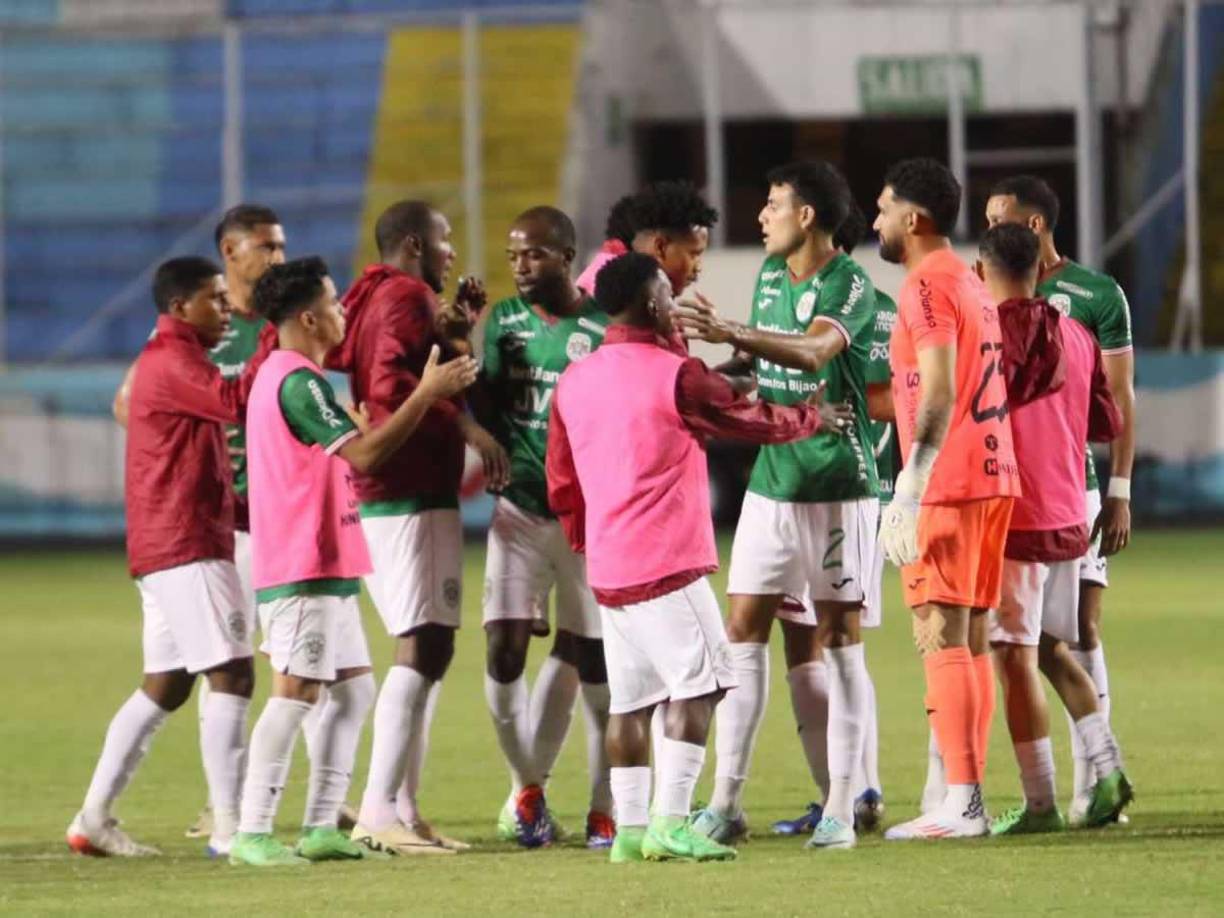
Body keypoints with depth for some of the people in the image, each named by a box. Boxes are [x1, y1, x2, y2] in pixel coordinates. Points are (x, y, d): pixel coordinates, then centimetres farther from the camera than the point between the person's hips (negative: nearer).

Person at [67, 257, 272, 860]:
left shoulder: (169, 360, 22)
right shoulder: (172, 362, -11)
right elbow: (236, 401, -28)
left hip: (163, 550, 11)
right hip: (188, 545, -11)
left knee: (165, 685, 11)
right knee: (232, 675, -13)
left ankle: (95, 818, 11)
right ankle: (229, 827, -17)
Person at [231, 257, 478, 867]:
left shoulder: (280, 375, 18)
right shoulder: (298, 381, -16)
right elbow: (363, 454, -22)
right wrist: (427, 393, -19)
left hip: (322, 568, 11)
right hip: (303, 568, -11)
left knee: (353, 686, 11)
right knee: (295, 693, -10)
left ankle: (321, 827, 11)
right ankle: (252, 834, -10)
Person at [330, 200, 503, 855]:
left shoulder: (375, 298, 22)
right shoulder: (408, 297, -9)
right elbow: (392, 384, -23)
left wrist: (452, 332, 16)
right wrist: (465, 427, -21)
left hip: (383, 496, 11)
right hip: (414, 496, -11)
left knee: (426, 651, 13)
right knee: (425, 648, -14)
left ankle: (400, 807, 12)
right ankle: (380, 810, -20)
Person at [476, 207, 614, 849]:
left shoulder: (604, 327, -5)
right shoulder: (504, 320, 7)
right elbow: (486, 405, 7)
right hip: (520, 510, 3)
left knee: (590, 663, 2)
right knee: (503, 653, -7)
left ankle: (604, 808, 13)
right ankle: (525, 784, 14)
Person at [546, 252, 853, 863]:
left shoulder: (573, 383, 10)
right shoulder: (675, 377, -10)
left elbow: (560, 483, 17)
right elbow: (750, 420, 4)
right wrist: (813, 418, 22)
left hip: (608, 570, 7)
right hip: (668, 565, -7)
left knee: (630, 698, 10)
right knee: (695, 688, -6)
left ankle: (629, 828, 9)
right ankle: (670, 823, -14)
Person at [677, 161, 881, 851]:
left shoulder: (850, 286, -12)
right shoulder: (770, 275, 11)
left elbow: (812, 352, -31)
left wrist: (732, 333, -43)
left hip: (839, 486, -7)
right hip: (772, 480, 7)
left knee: (838, 640, -2)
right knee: (745, 632, 0)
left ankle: (841, 808, 1)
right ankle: (726, 801, 1)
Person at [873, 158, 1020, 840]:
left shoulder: (928, 286, -11)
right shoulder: (971, 284, 19)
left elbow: (939, 397, -19)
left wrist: (908, 495, -22)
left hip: (949, 484, -9)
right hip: (994, 476, 9)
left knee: (942, 639, -10)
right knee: (972, 640, 9)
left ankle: (961, 804, -15)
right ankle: (970, 800, 9)